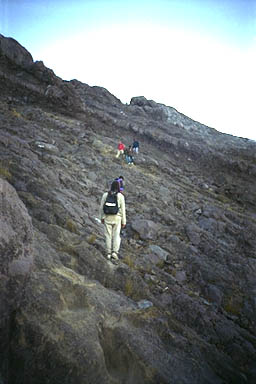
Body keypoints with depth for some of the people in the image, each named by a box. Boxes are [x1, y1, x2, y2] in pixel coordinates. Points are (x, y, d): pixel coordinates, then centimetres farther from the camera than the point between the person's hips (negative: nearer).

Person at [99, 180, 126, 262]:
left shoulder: (105, 195, -3)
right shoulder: (121, 196, -8)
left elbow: (101, 207, 2)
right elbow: (123, 210, -7)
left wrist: (102, 217, 15)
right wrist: (124, 221, 0)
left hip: (107, 218, 2)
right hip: (117, 218, -1)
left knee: (108, 236, 11)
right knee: (116, 236, 7)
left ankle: (109, 253, 11)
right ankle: (115, 252, -9)